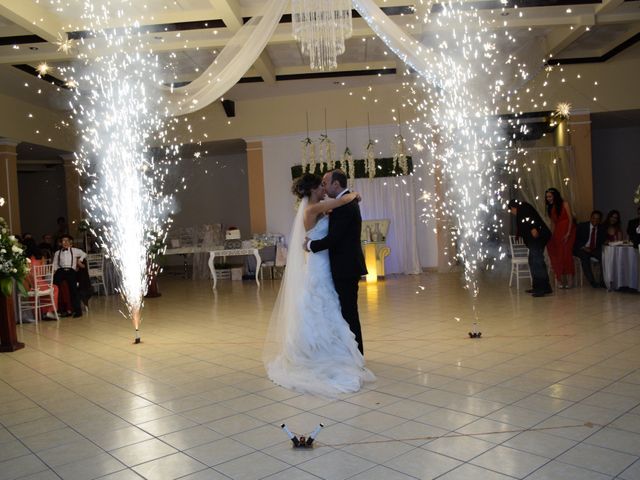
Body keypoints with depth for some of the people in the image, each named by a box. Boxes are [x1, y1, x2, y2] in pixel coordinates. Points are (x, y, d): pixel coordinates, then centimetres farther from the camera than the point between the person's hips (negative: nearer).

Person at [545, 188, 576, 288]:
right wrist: (551, 235, 4)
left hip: (567, 231, -5)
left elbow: (570, 219, -8)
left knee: (566, 253, -10)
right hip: (558, 232, 5)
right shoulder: (551, 208, 15)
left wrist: (568, 233, -16)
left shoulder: (564, 204, -2)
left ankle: (570, 279, -5)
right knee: (558, 254, -3)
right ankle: (562, 280, -2)